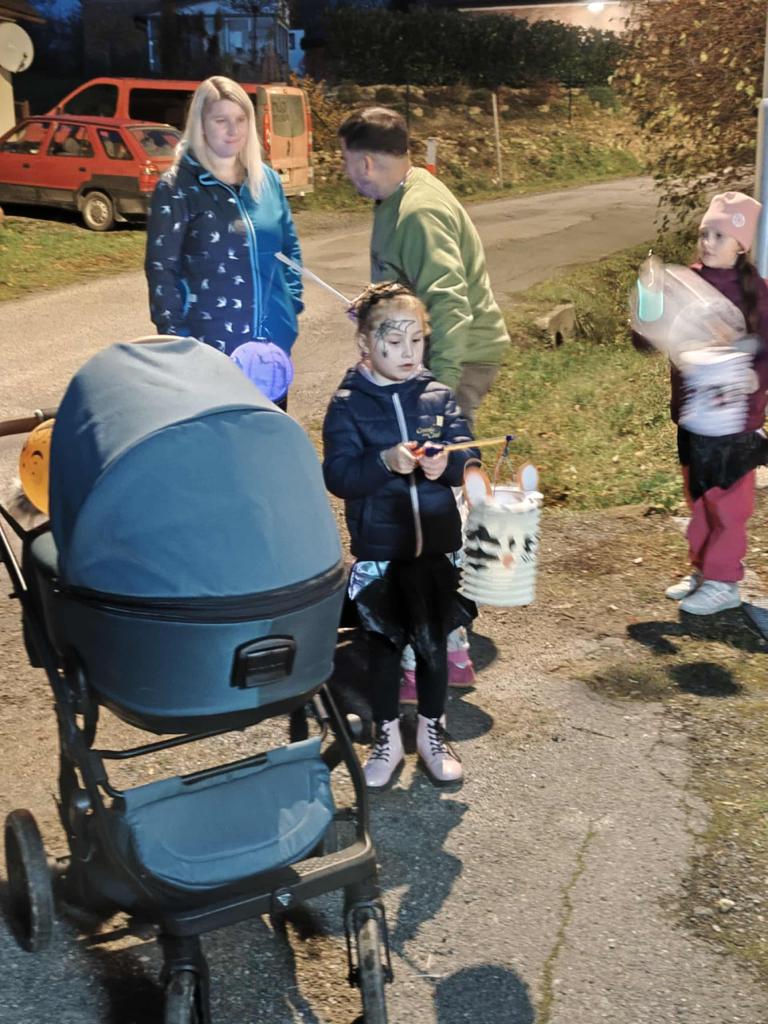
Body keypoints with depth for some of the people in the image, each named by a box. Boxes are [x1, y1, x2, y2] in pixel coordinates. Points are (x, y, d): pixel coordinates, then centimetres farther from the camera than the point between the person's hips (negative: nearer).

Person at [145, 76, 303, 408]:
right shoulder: (177, 187, -6)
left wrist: (293, 304, 9)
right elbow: (160, 267, -7)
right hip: (210, 343, -5)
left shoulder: (267, 179, 9)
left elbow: (289, 246, 18)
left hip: (272, 339, 5)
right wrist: (175, 337, -12)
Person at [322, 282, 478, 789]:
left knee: (434, 640, 13)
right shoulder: (348, 405, -7)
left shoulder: (439, 396, 0)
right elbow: (337, 475, -15)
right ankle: (388, 736, 30)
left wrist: (448, 463, -23)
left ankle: (432, 731, 33)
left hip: (437, 544, 2)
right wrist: (385, 462, -30)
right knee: (384, 644, 12)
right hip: (378, 550, -2)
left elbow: (470, 459, -1)